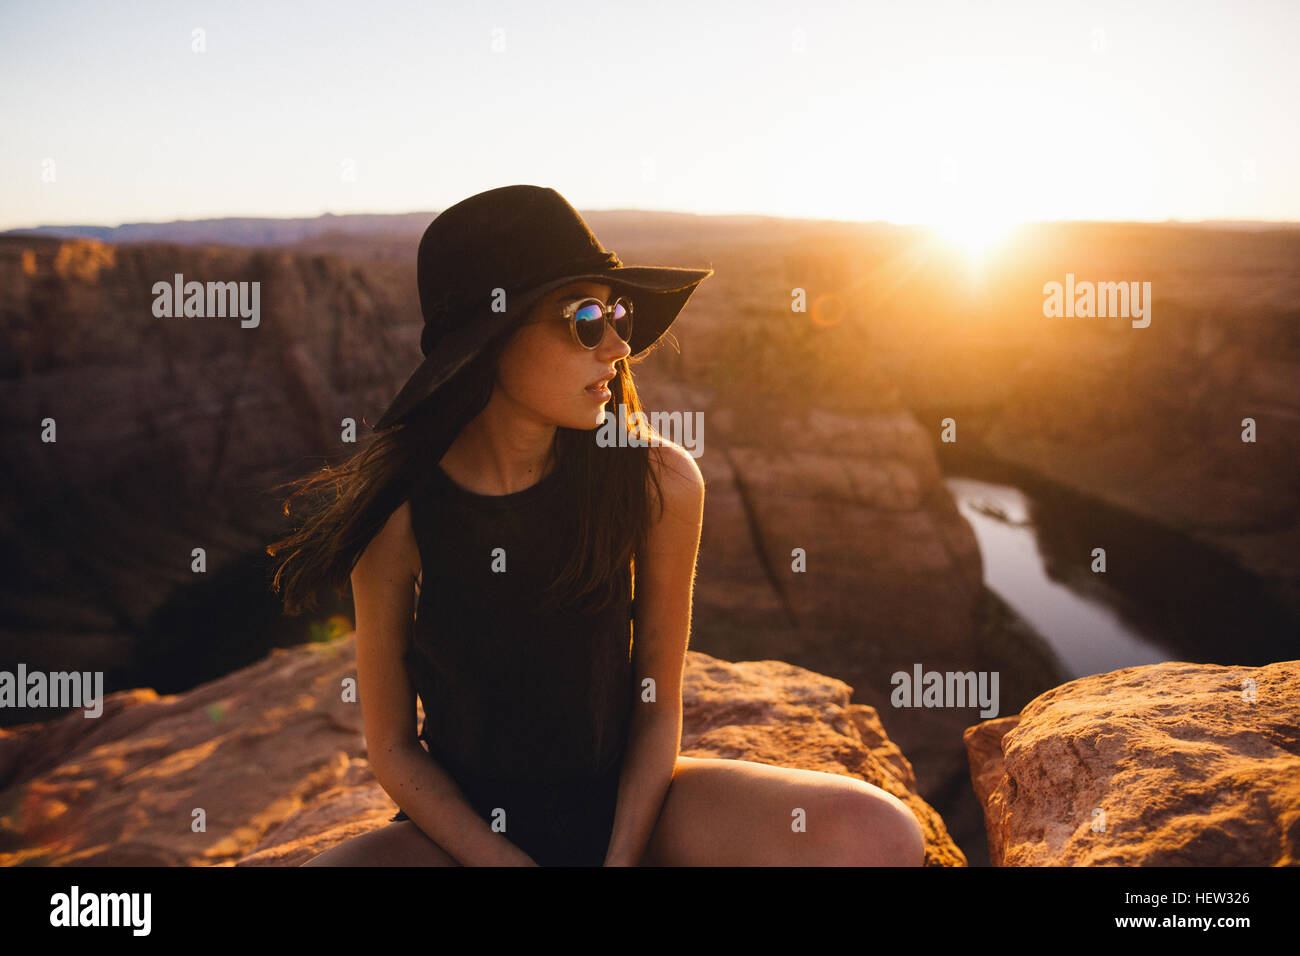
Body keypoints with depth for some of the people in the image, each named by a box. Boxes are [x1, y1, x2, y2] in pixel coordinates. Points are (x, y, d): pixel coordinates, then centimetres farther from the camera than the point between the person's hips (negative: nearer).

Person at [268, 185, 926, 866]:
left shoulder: (659, 483, -13)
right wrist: (507, 861, -15)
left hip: (623, 804, 2)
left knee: (883, 838, -20)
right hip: (465, 824, -1)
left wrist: (622, 855, -14)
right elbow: (393, 748, -6)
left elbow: (657, 706, -4)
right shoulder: (398, 514, -16)